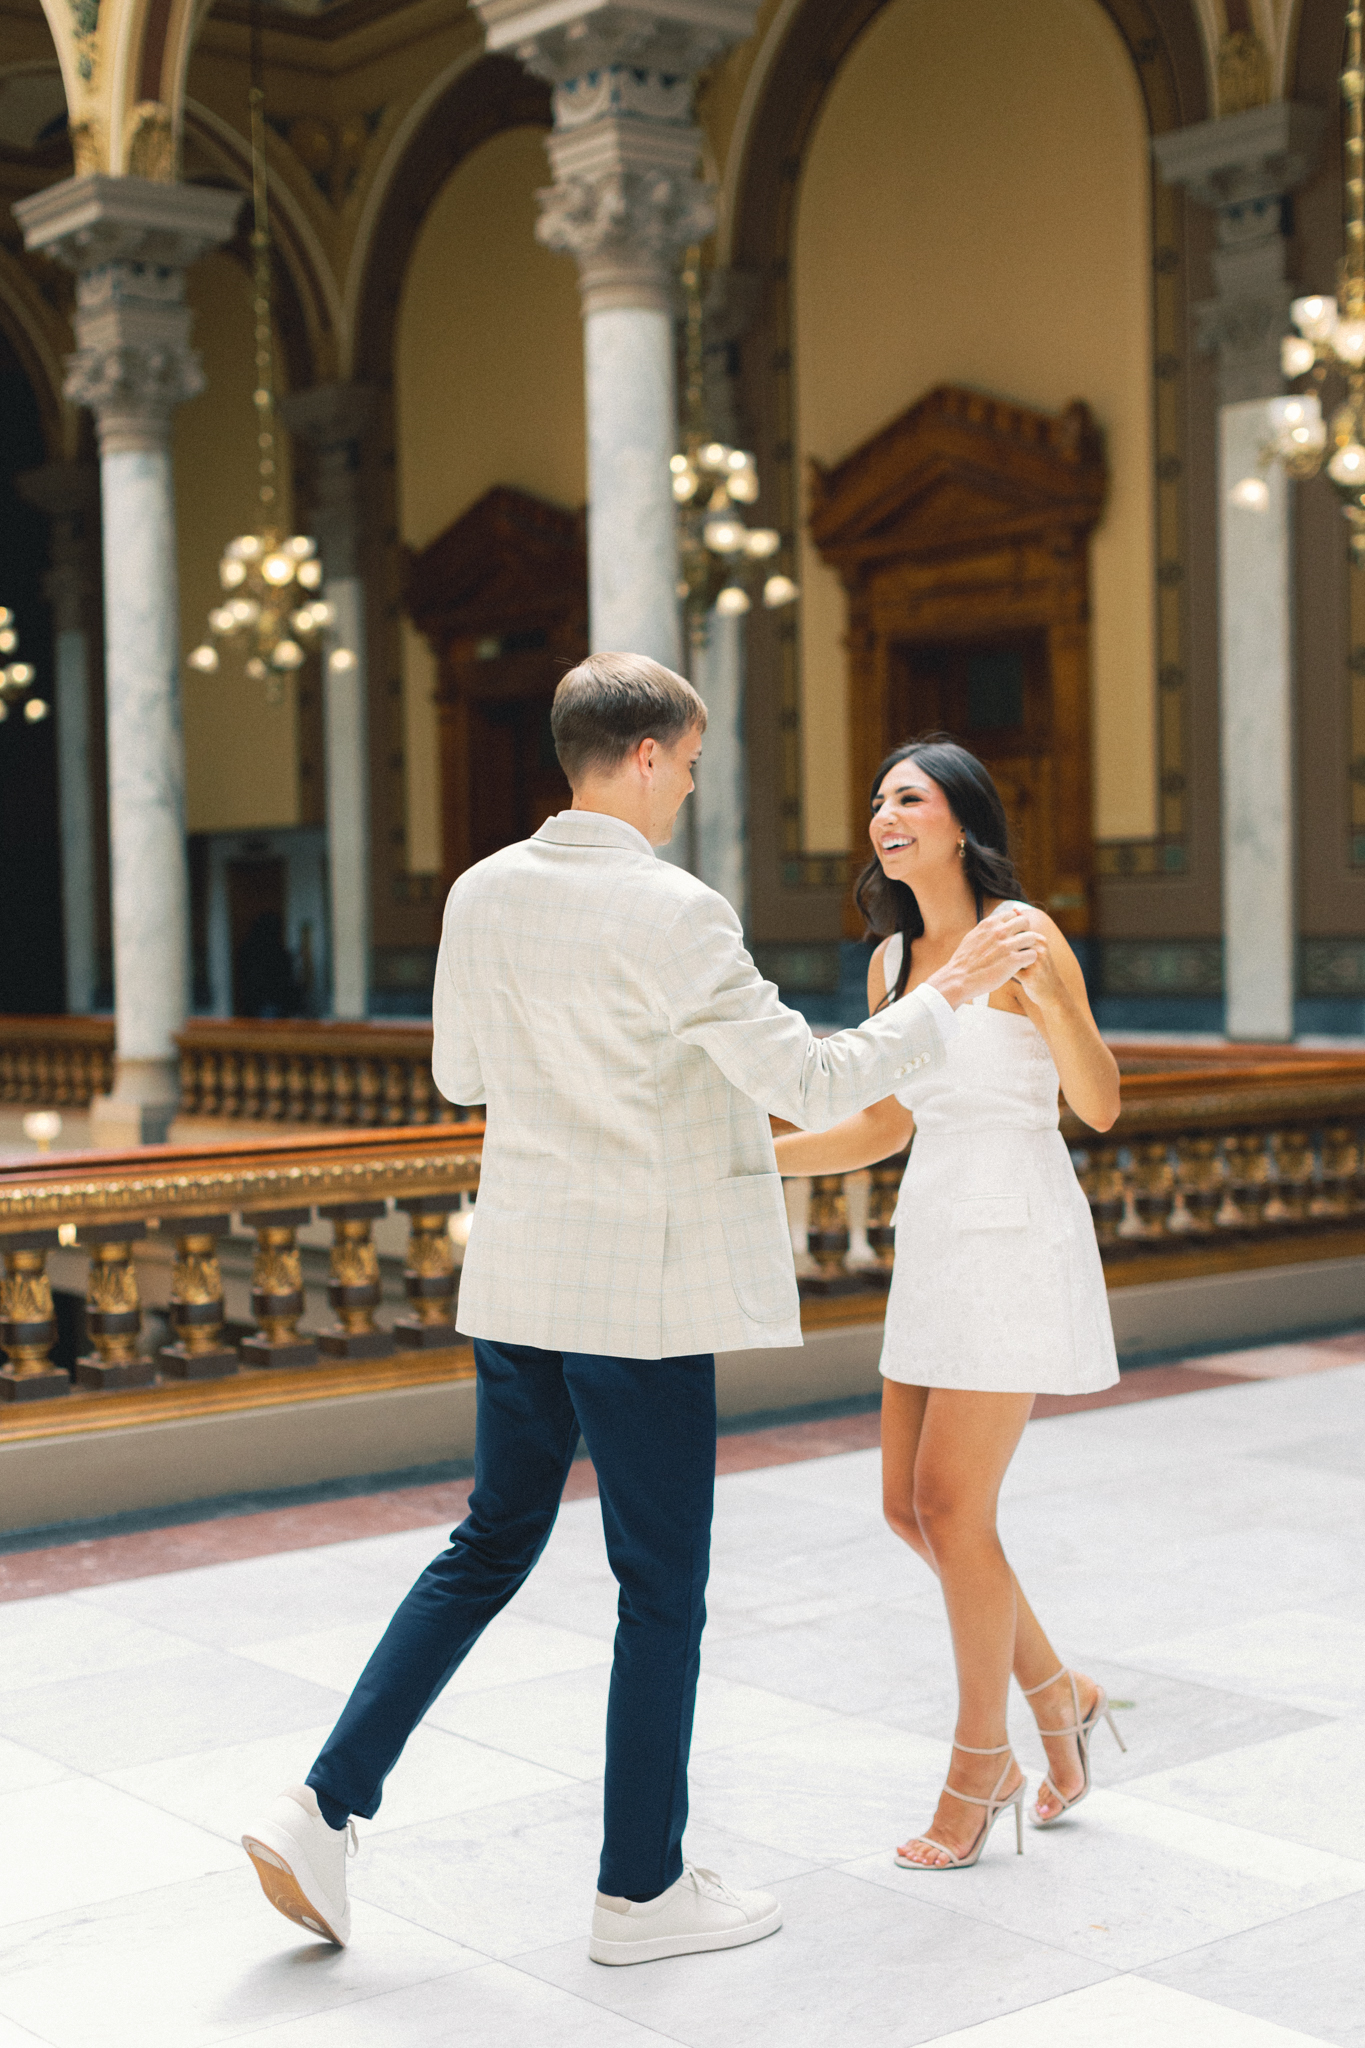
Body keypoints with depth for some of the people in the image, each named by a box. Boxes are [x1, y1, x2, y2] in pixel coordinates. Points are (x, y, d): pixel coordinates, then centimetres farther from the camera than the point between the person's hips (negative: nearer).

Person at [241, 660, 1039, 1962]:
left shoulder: (482, 895, 3)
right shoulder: (673, 917, -18)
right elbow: (810, 1086, -16)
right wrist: (948, 993, -5)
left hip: (518, 1285, 7)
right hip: (641, 1294, -7)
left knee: (490, 1547, 19)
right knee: (661, 1591, 8)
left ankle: (322, 1811, 14)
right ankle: (640, 1888, 20)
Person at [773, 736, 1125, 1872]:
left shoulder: (1024, 932, -11)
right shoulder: (894, 959, 11)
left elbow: (1102, 1105, -14)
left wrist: (1048, 993, -30)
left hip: (1019, 1240, -8)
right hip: (936, 1242, 8)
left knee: (951, 1507, -5)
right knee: (910, 1505, 9)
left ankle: (979, 1765, 13)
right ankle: (1061, 1695, 29)